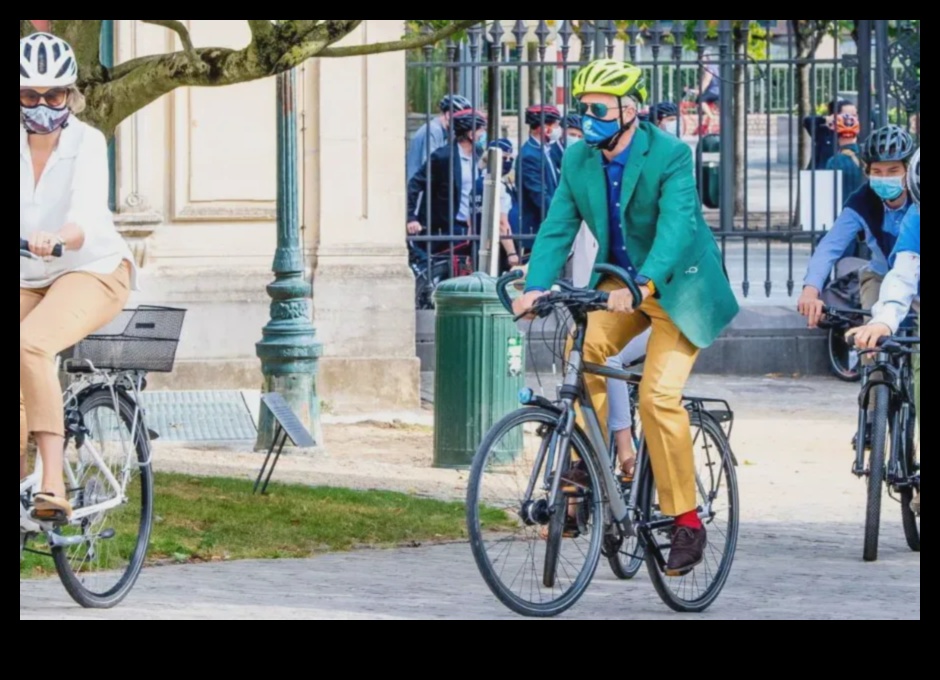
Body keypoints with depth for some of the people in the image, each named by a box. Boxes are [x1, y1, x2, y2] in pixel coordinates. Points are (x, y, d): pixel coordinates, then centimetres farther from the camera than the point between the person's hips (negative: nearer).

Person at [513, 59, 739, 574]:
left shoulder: (671, 156, -21)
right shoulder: (578, 159, -4)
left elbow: (677, 227, -32)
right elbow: (558, 228, -8)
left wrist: (643, 285, -48)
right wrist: (535, 288, -25)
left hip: (677, 285, -5)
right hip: (619, 281, 5)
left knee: (658, 395, -18)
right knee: (580, 350, -24)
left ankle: (686, 521, -7)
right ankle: (585, 469, -14)